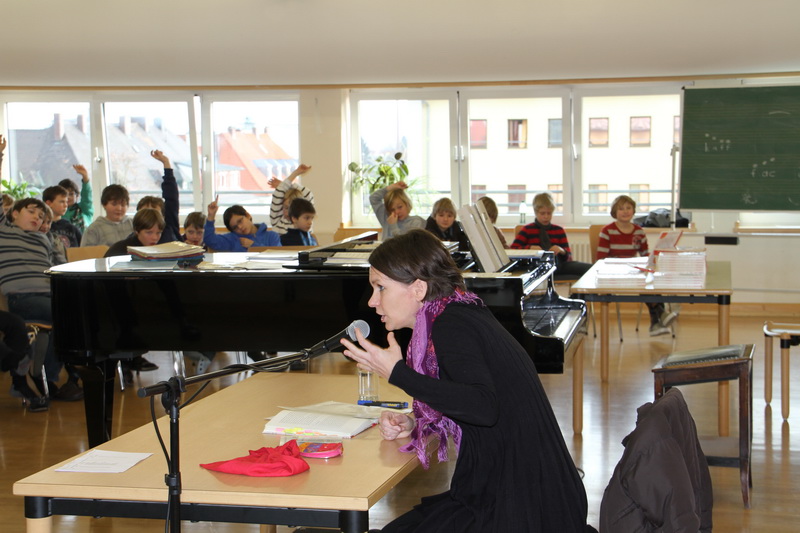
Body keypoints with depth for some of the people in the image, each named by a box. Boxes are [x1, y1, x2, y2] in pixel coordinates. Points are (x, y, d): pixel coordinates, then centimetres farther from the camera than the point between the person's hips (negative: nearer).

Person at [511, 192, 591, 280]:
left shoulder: (559, 230, 19)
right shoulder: (527, 230, 12)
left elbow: (568, 257, 16)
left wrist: (562, 251, -8)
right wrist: (529, 248, -18)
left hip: (558, 264, 3)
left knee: (590, 268, -22)